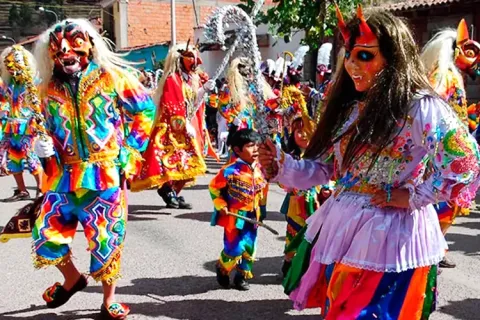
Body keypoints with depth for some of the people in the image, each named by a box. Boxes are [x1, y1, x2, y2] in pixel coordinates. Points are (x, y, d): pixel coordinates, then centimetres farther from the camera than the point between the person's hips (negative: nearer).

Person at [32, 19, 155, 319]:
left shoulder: (112, 77, -5)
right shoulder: (51, 89, 8)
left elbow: (145, 111, 2)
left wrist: (129, 150, -1)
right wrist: (47, 149, 2)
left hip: (106, 174, -4)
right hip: (65, 175, 4)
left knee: (106, 239, 3)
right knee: (46, 234, 5)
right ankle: (72, 279, 34)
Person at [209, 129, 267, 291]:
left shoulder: (259, 169, -1)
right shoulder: (231, 170, -19)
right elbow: (214, 187, -9)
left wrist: (260, 211, 14)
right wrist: (221, 206, -12)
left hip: (252, 216, 6)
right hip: (235, 216, -6)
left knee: (249, 248, 10)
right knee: (235, 248, -4)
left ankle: (242, 276, 27)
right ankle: (222, 269, 24)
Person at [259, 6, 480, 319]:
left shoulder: (420, 107, -16)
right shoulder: (351, 108, 9)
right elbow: (324, 169, 10)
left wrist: (413, 197, -19)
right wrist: (281, 165, -5)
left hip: (390, 239, -7)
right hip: (342, 232, 8)